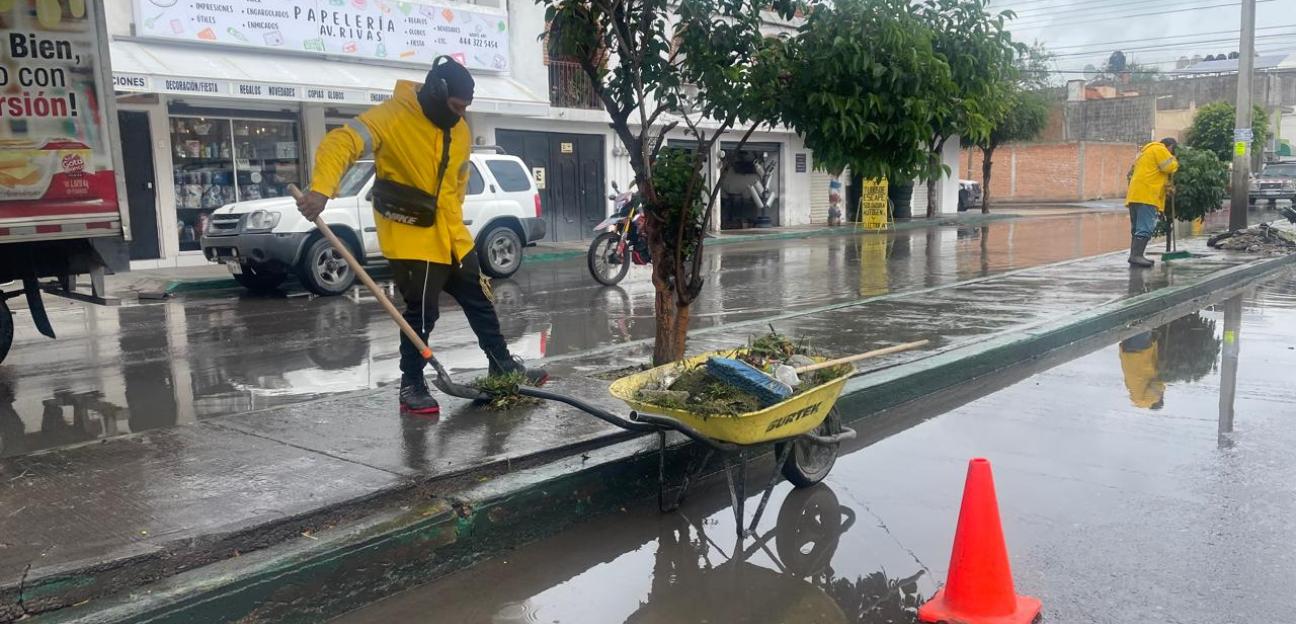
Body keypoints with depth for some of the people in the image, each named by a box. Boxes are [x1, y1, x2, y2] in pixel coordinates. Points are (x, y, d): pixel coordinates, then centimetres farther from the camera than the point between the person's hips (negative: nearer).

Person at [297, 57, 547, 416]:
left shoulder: (461, 132, 6)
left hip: (449, 237, 7)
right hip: (410, 238, -7)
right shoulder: (393, 117, -17)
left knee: (479, 301, 15)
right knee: (422, 313, -6)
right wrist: (321, 190, -43)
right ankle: (412, 386, 11)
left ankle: (503, 367, 30)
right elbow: (340, 143, -27)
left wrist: (455, 231, 9)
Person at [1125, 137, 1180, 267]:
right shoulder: (1159, 149, -1)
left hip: (1135, 195, 10)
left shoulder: (1146, 150, 29)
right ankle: (1136, 256, -20)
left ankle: (1134, 256, 13)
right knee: (1145, 228, -13)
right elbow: (1171, 167, -8)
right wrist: (1173, 159, 12)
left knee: (1137, 227, 12)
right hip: (1147, 195, -10)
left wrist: (1166, 186, 18)